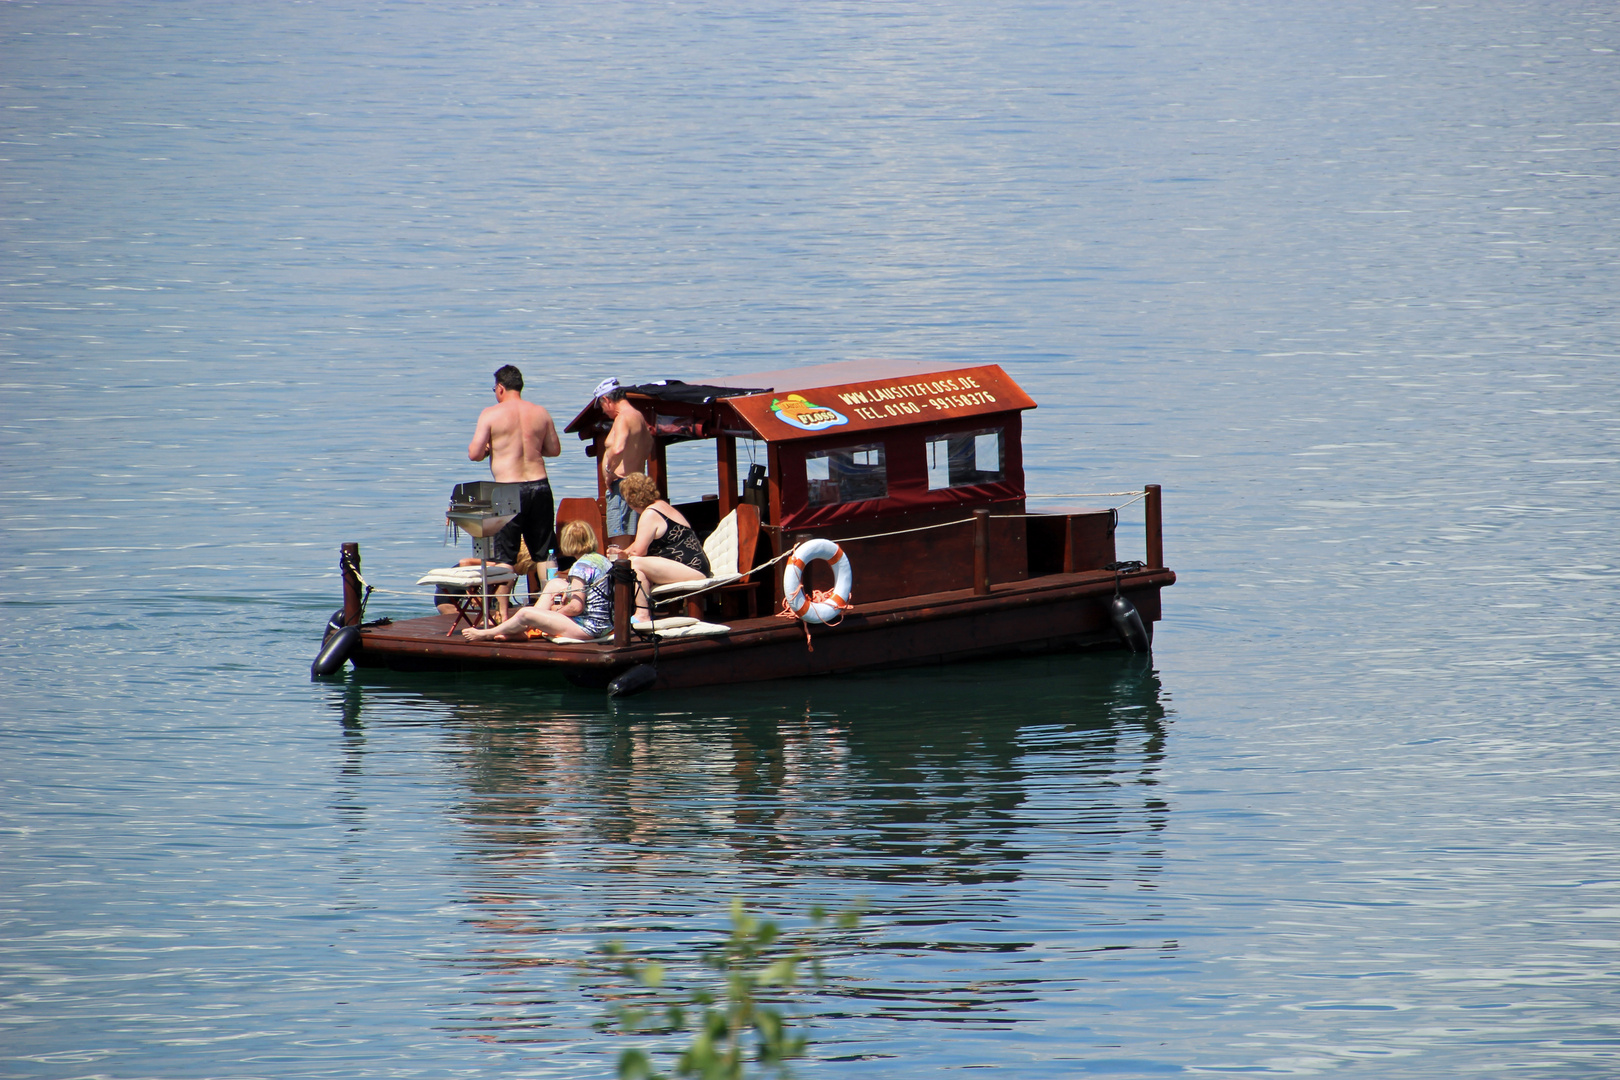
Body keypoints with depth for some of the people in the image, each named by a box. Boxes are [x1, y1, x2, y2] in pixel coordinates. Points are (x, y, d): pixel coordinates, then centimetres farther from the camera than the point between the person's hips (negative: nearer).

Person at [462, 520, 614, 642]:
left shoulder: (581, 566, -18)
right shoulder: (602, 559, 8)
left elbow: (576, 607, -21)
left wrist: (556, 610, -3)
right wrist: (569, 591, 12)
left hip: (588, 630, -10)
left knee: (526, 614, -9)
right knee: (554, 584, 22)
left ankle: (486, 634, 15)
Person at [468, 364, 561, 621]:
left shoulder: (491, 414, -6)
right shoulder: (540, 413, 7)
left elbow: (475, 454, -8)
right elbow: (554, 449, 15)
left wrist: (490, 448, 14)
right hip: (539, 485, 4)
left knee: (504, 557, 1)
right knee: (543, 553, 12)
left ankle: (502, 615, -1)